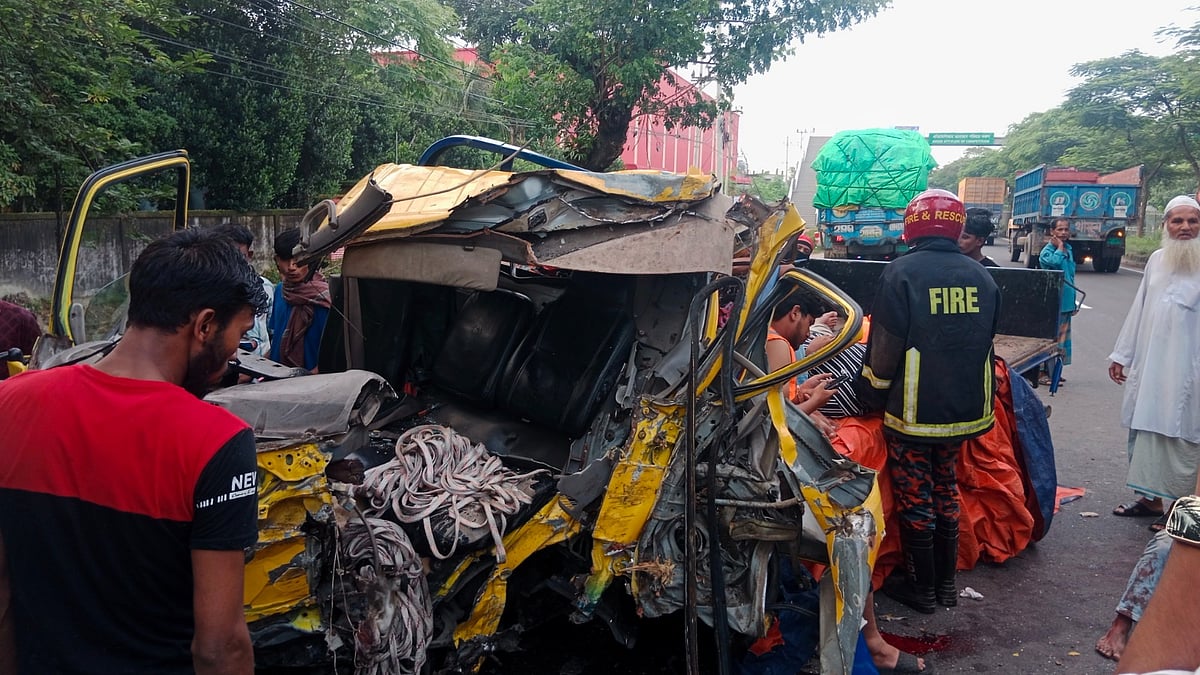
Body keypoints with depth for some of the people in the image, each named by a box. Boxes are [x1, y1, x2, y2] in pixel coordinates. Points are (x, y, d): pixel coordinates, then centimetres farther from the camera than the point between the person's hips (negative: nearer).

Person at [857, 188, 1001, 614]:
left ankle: (923, 588, 19)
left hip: (914, 413, -5)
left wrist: (872, 395, -1)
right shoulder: (980, 275, 2)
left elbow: (884, 347, -14)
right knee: (946, 491, 19)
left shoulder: (902, 272, -14)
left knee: (914, 498, 7)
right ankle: (946, 584, 29)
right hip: (966, 410, 6)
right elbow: (986, 341, 14)